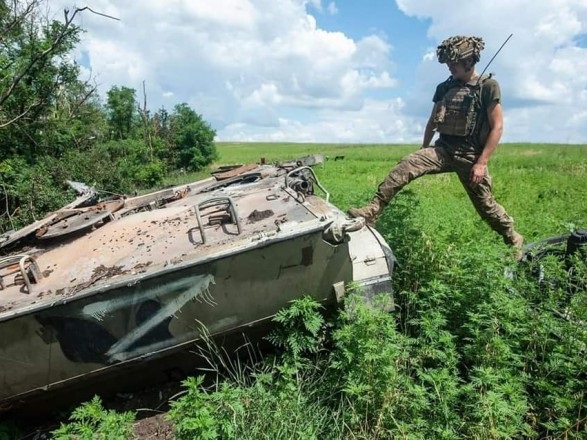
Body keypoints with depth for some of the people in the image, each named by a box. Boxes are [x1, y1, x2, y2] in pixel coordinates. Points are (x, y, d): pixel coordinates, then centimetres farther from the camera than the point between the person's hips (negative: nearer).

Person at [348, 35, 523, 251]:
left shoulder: (488, 86, -5)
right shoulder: (444, 87, 9)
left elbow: (497, 126, -9)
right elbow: (432, 122, 19)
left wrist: (481, 163, -15)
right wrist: (423, 152, 20)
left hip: (470, 154, -4)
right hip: (443, 148, 4)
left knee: (485, 204, 5)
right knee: (406, 165, -21)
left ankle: (514, 240, 30)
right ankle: (372, 211, -27)